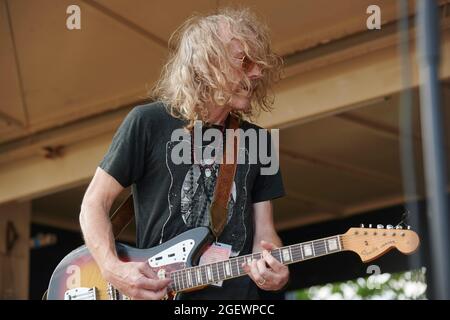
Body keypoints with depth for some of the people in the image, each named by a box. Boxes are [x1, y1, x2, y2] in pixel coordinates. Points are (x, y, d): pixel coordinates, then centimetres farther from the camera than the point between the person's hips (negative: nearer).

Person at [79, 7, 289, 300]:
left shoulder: (255, 141, 11)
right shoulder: (149, 122, -1)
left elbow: (263, 230, 11)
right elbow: (95, 203, 1)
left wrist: (271, 268, -10)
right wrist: (113, 269, -14)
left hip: (237, 291, 4)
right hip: (154, 290, -4)